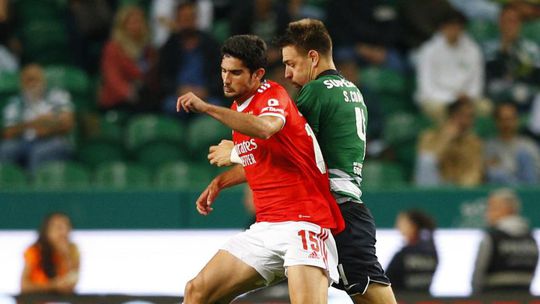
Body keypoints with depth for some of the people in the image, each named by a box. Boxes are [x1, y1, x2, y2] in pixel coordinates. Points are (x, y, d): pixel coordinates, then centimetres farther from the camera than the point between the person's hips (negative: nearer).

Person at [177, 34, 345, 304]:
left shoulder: (273, 95, -11)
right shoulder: (238, 109, 15)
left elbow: (265, 128, -37)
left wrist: (206, 108, -35)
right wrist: (219, 181, 22)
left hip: (303, 221, -9)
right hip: (265, 228, 9)